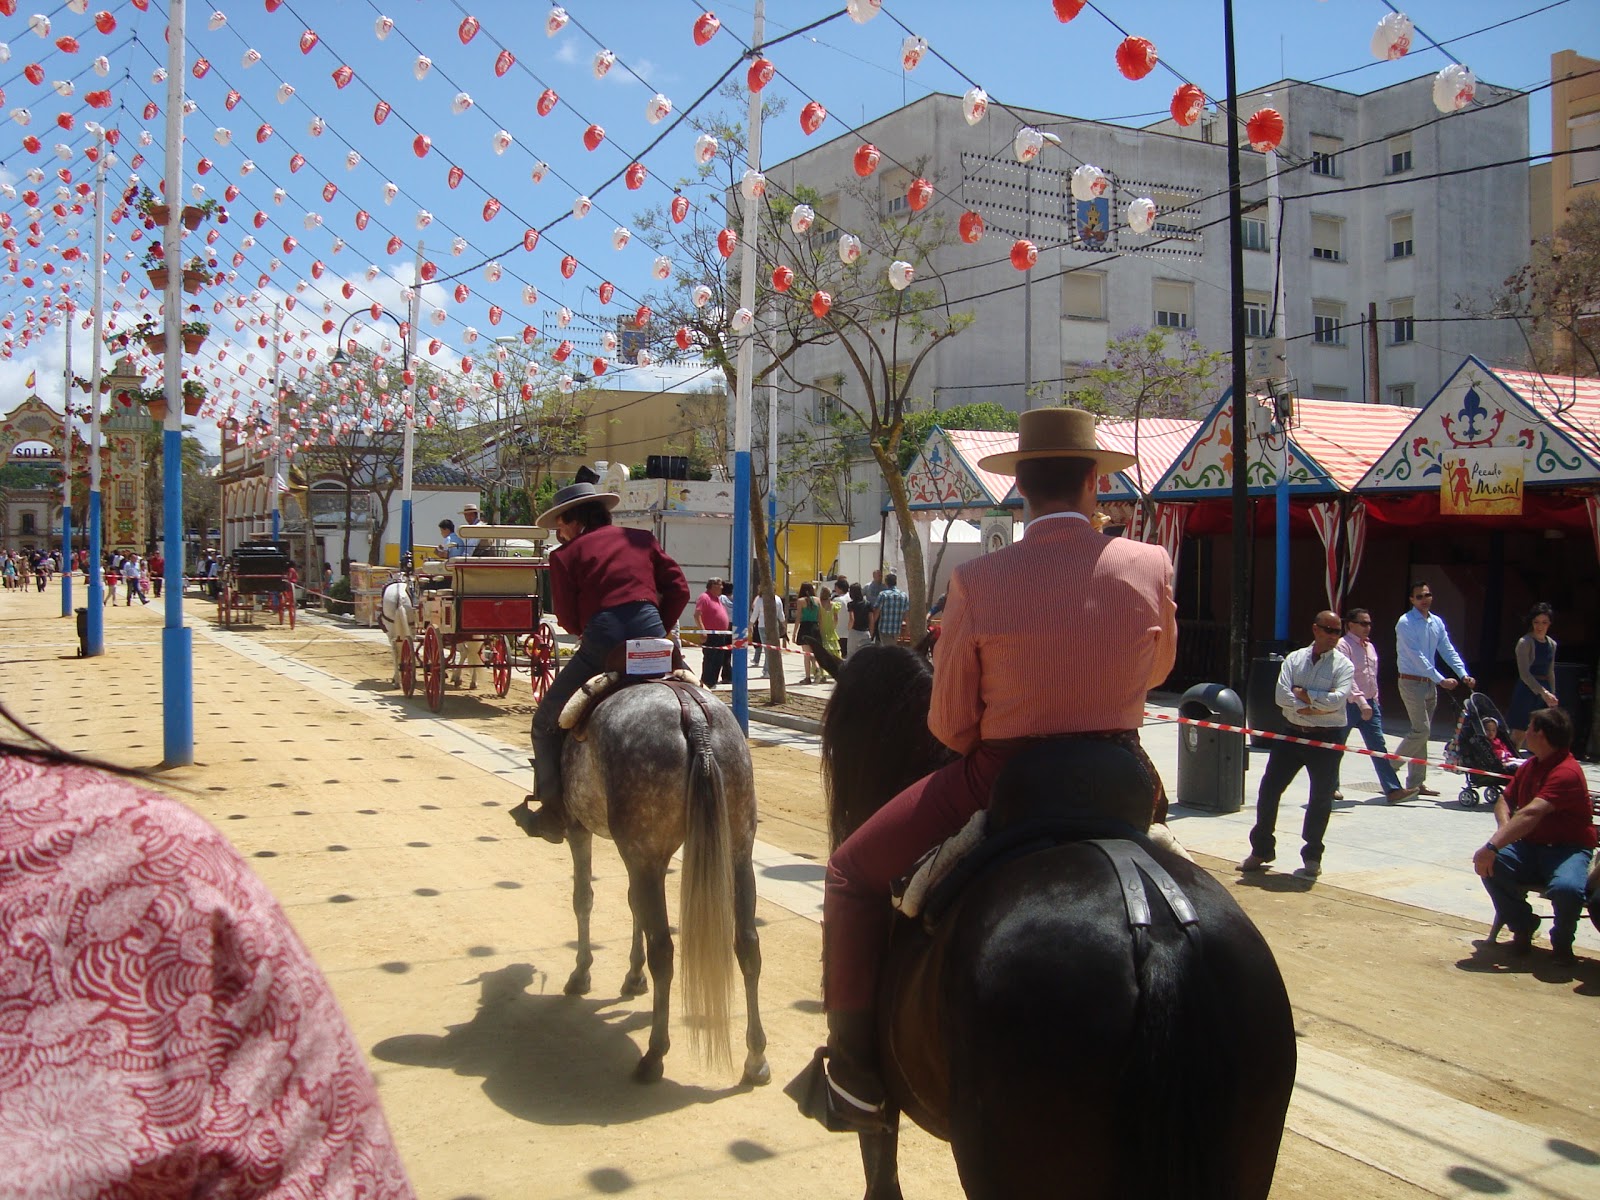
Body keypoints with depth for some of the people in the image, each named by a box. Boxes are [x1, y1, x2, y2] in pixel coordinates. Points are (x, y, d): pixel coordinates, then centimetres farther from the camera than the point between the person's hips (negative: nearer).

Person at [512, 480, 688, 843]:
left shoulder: (565, 555, 10)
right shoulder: (642, 539, 19)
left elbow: (568, 619, 5)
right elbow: (678, 588, 10)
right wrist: (661, 628, 15)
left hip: (602, 643, -3)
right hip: (652, 633, 3)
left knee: (547, 722, 14)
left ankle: (553, 814, 11)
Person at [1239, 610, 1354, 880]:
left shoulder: (1343, 665, -2)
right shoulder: (1295, 659, 4)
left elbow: (1336, 700, -19)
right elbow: (1282, 696, -9)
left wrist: (1302, 693, -13)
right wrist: (1316, 707, -15)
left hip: (1327, 739, -2)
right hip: (1293, 734, 2)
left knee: (1321, 798, 4)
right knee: (1269, 789, 4)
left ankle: (1312, 857, 21)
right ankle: (1261, 850, 18)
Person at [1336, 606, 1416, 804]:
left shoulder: (1370, 646, 13)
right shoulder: (1343, 645, -12)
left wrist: (1374, 701, 17)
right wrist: (1361, 702, -28)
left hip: (1369, 704, 7)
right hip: (1349, 704, -7)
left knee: (1378, 747, 0)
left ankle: (1392, 790, -6)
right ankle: (1331, 786, 22)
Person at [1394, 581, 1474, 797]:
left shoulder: (1437, 622, 9)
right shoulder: (1406, 623, -14)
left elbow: (1447, 650, 7)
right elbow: (1417, 656, -20)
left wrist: (1463, 674, -7)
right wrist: (1441, 680, -24)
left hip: (1430, 682, 7)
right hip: (1411, 681, -7)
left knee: (1423, 732, 9)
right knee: (1421, 729, -15)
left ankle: (1416, 782, 14)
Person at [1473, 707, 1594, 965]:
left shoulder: (1567, 772, -19)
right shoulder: (1530, 765, 11)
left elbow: (1531, 814, -31)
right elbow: (1505, 800, 16)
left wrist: (1492, 846, -39)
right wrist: (1505, 831, -8)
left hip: (1568, 849, -7)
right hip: (1530, 847, 7)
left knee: (1566, 888, -38)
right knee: (1492, 864, -24)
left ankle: (1562, 941, -3)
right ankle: (1522, 927, 2)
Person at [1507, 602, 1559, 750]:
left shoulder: (1552, 644, 13)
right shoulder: (1525, 642, -7)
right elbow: (1524, 674, -14)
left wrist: (1552, 696, 18)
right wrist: (1543, 692, -21)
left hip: (1545, 691, 7)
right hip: (1527, 691, -7)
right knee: (1518, 735, -7)